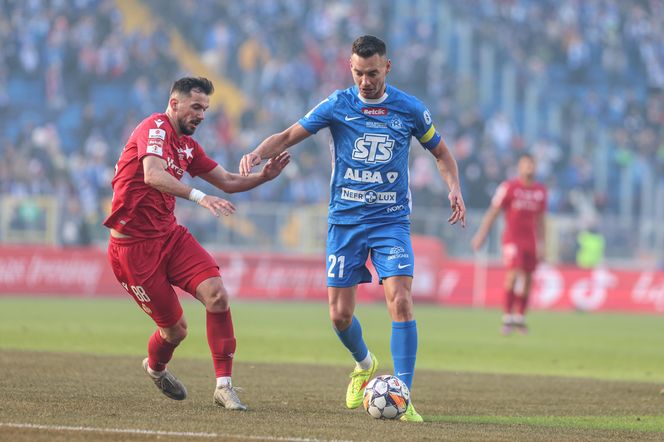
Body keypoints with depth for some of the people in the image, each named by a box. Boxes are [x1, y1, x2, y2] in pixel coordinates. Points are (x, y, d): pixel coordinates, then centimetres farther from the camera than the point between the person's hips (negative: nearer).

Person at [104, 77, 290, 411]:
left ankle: (223, 385, -12)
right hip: (134, 243, -7)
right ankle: (155, 367, 34)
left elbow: (227, 181, 20)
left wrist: (263, 177, 1)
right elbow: (153, 175, -32)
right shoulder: (155, 128, -13)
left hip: (170, 234, 7)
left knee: (217, 295, -17)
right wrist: (199, 197, -44)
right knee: (175, 329, -2)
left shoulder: (187, 145, 14)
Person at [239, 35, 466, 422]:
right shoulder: (337, 105, -1)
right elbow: (289, 136, 0)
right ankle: (365, 365, 34)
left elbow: (441, 152, 14)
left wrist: (454, 188, -4)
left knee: (401, 302, -18)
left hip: (391, 220, -1)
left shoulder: (409, 109, 0)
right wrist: (258, 153, -20)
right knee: (340, 314, 1)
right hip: (345, 220, 1)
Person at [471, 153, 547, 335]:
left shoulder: (540, 190, 9)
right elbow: (493, 212, -2)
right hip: (512, 237, -5)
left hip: (531, 240, 5)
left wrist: (541, 243, 18)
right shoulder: (508, 187, -5)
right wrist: (481, 234, -6)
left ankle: (520, 318, 17)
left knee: (527, 279, 5)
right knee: (514, 273, -18)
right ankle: (507, 317, -13)